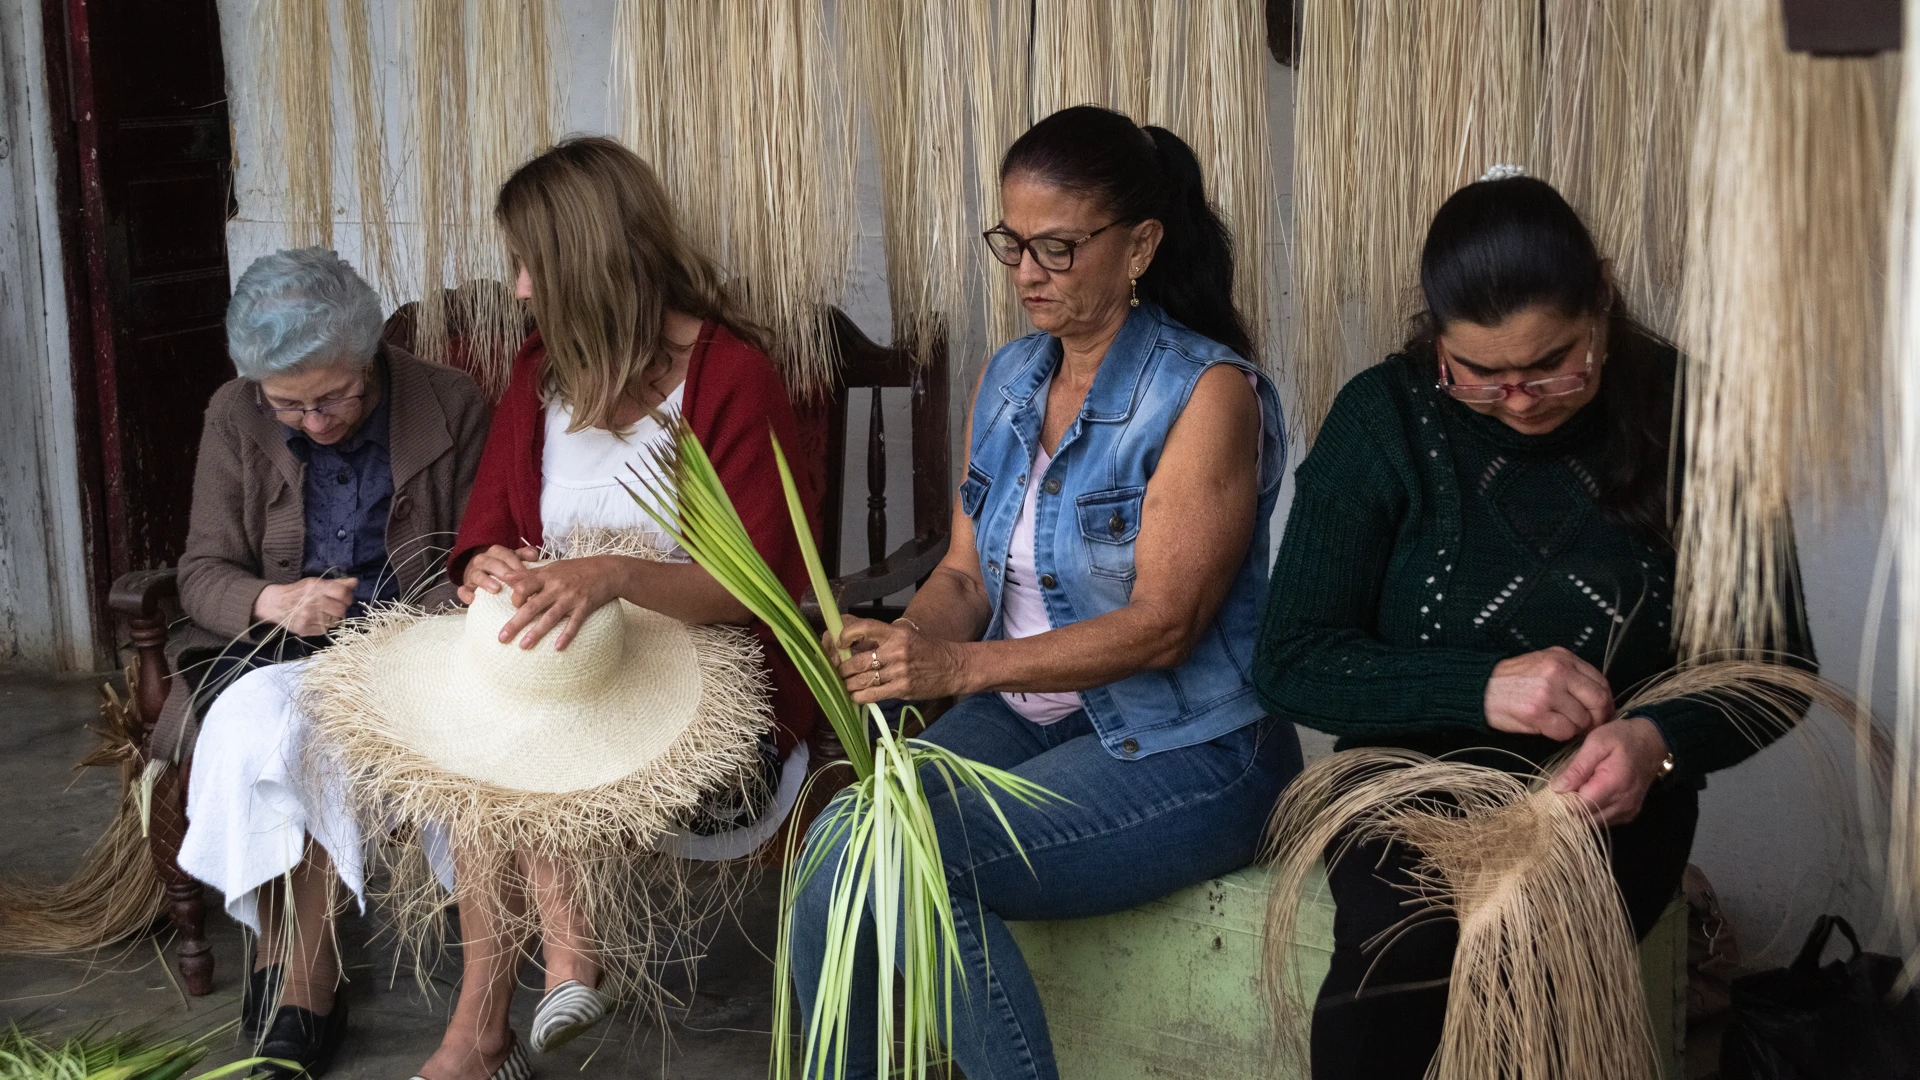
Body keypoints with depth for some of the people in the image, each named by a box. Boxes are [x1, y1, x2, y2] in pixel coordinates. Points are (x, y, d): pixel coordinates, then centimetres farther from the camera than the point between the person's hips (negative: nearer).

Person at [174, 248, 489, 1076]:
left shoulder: (451, 408, -4)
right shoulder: (235, 418, 2)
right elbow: (201, 573, 4)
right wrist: (272, 602, -20)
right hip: (275, 647, 2)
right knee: (262, 725, -33)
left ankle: (289, 981, -17)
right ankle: (301, 986, -19)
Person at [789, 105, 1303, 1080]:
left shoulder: (1207, 393, -13)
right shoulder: (1009, 378, 10)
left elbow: (1163, 622, -19)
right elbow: (967, 573, 10)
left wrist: (962, 665, -29)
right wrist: (899, 642, -14)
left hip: (1180, 751, -6)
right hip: (1025, 716, 7)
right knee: (835, 841, -18)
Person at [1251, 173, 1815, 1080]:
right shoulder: (1385, 417, -6)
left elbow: (1775, 662, 1)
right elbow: (1290, 663, -7)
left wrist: (1663, 742, -21)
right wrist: (1481, 688, -23)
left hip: (1611, 799, 1)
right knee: (1399, 948, -32)